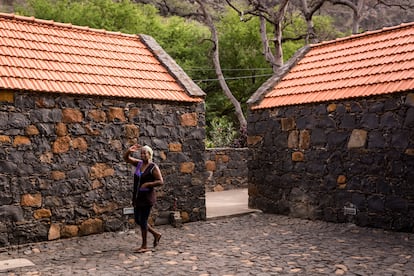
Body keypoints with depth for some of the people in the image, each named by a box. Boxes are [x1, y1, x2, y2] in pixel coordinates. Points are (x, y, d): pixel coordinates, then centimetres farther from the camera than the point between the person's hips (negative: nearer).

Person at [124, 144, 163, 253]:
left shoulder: (153, 167, -11)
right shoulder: (139, 163, 8)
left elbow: (161, 182, -15)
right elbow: (126, 158, 12)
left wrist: (148, 184, -24)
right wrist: (129, 150, -8)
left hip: (147, 198, -8)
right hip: (137, 197, 8)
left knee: (143, 221, -3)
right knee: (138, 220, 14)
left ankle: (144, 246, 9)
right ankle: (156, 234, 31)